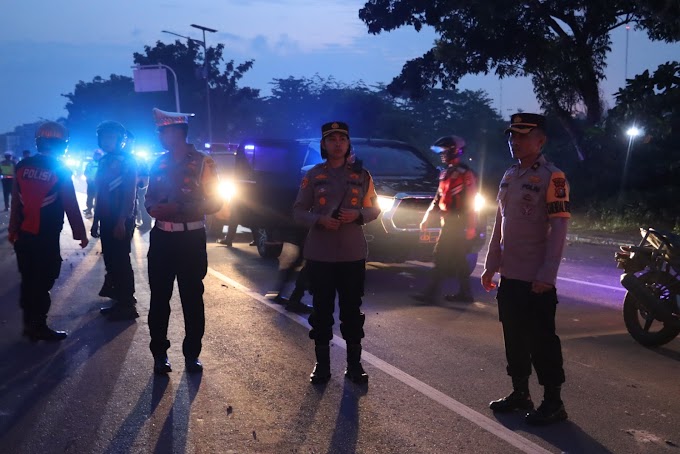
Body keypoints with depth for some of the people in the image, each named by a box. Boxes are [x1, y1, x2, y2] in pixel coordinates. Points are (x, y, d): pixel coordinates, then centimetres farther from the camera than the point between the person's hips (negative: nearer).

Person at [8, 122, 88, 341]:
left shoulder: (22, 166, 2)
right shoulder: (60, 170, -11)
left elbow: (16, 201, 6)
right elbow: (71, 206, -9)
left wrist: (13, 229, 14)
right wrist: (81, 233, -2)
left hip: (23, 235, 5)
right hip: (46, 237, -5)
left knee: (28, 280, 15)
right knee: (42, 282, 5)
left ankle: (29, 323, 25)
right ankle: (38, 326, 12)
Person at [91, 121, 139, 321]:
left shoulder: (127, 160, -8)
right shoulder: (104, 161, 15)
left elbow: (129, 193, -15)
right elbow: (100, 193, 17)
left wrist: (121, 222, -21)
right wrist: (96, 221, 14)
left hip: (121, 220, -8)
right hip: (107, 220, 8)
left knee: (121, 261, -4)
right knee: (111, 261, 11)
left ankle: (127, 305, 4)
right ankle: (120, 301, 20)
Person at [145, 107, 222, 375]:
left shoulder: (202, 162, -5)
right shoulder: (159, 163, 9)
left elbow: (214, 202, -8)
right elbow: (150, 196, 17)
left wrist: (178, 209, -18)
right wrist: (152, 208, -7)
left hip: (191, 239, -4)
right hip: (161, 238, 4)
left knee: (192, 298, 5)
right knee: (159, 297, 7)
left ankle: (192, 353, 17)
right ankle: (159, 353, 19)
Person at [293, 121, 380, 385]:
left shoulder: (361, 175, 5)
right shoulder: (313, 175, 3)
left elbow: (374, 209, 9)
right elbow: (298, 211, 3)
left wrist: (357, 215, -13)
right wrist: (319, 220, -16)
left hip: (353, 254, 1)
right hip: (320, 254, 0)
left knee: (352, 309, 6)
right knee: (322, 309, 5)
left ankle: (354, 363, 18)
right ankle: (322, 364, 18)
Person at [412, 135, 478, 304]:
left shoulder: (465, 174, -11)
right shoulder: (446, 173, 16)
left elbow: (470, 202, -16)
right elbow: (438, 198, 22)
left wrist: (471, 226, -19)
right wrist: (426, 217, 20)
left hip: (456, 222, -9)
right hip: (448, 221, 9)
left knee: (442, 257, -8)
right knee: (458, 260, 12)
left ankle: (431, 294, -6)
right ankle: (465, 293, 20)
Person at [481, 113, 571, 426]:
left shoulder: (552, 177, -11)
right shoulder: (509, 176, 12)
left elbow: (559, 228, -16)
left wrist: (547, 275, -20)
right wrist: (491, 265, 14)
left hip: (536, 279, -7)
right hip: (509, 275, 7)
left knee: (542, 340, 2)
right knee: (514, 336, 14)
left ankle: (553, 402, 15)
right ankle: (520, 393, 28)